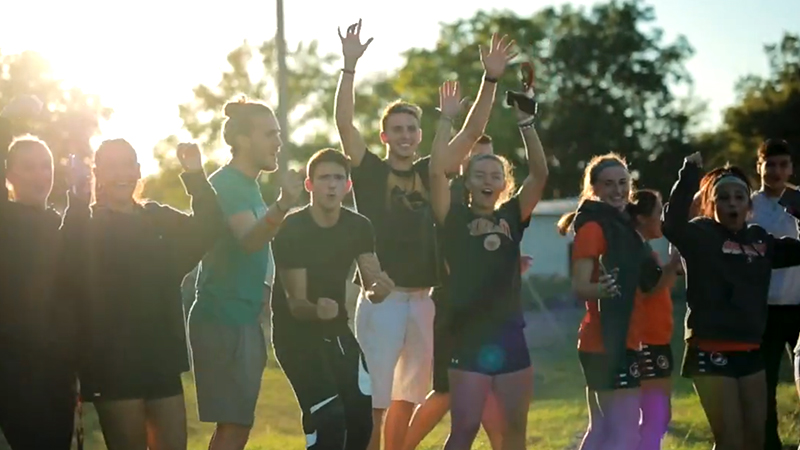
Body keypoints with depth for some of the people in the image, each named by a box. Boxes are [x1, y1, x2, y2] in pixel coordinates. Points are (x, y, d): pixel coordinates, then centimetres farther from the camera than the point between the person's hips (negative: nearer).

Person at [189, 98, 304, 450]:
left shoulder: (247, 184, 15)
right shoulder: (226, 184, -15)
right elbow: (248, 240, -34)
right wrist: (281, 207, -51)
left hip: (243, 319, 10)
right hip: (223, 320, -10)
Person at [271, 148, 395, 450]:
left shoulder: (359, 227, -4)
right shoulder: (291, 230, -20)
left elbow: (371, 287, -9)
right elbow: (296, 304, -22)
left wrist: (378, 289, -35)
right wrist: (317, 310, -46)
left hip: (336, 330, 6)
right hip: (297, 333, -6)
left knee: (361, 416, 0)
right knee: (328, 419, -19)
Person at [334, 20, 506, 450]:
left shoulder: (428, 172, 13)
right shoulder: (370, 171, 1)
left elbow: (472, 131, 11)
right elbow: (343, 123, -11)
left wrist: (491, 80, 2)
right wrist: (350, 65, -19)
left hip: (422, 299, 5)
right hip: (382, 298, -5)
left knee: (407, 398, 13)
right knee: (374, 401, -8)